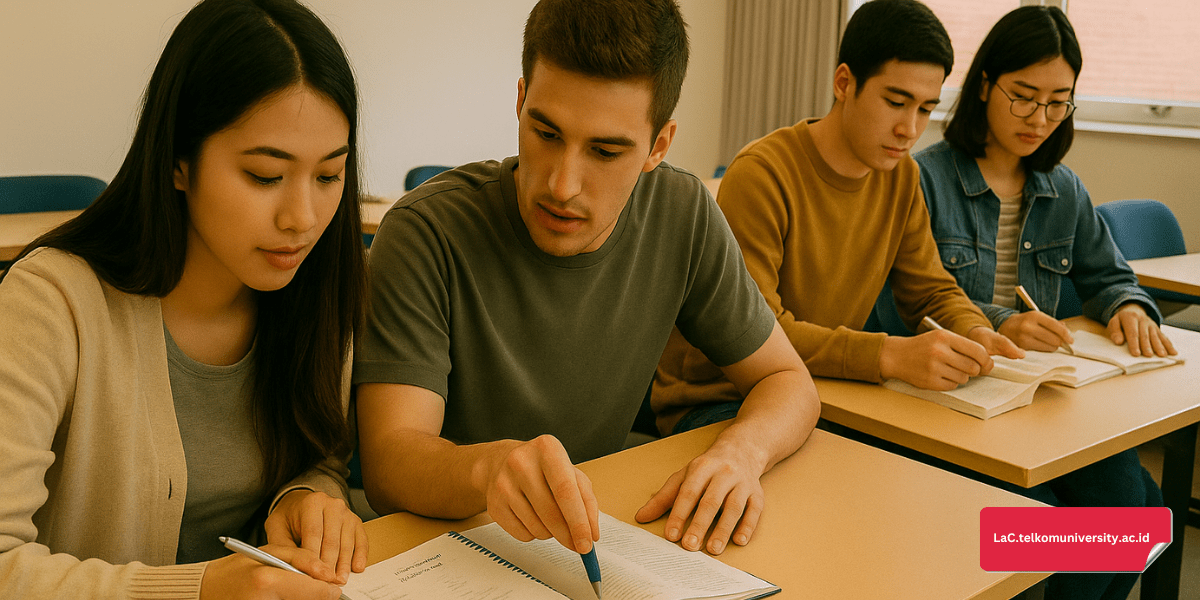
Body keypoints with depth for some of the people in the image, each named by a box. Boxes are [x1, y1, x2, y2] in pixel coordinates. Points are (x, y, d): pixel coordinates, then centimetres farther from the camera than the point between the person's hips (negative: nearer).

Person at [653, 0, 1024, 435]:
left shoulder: (900, 174, 4)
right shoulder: (760, 175, -21)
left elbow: (932, 290, 10)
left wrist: (973, 333, -14)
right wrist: (893, 355, -38)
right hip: (717, 398, -7)